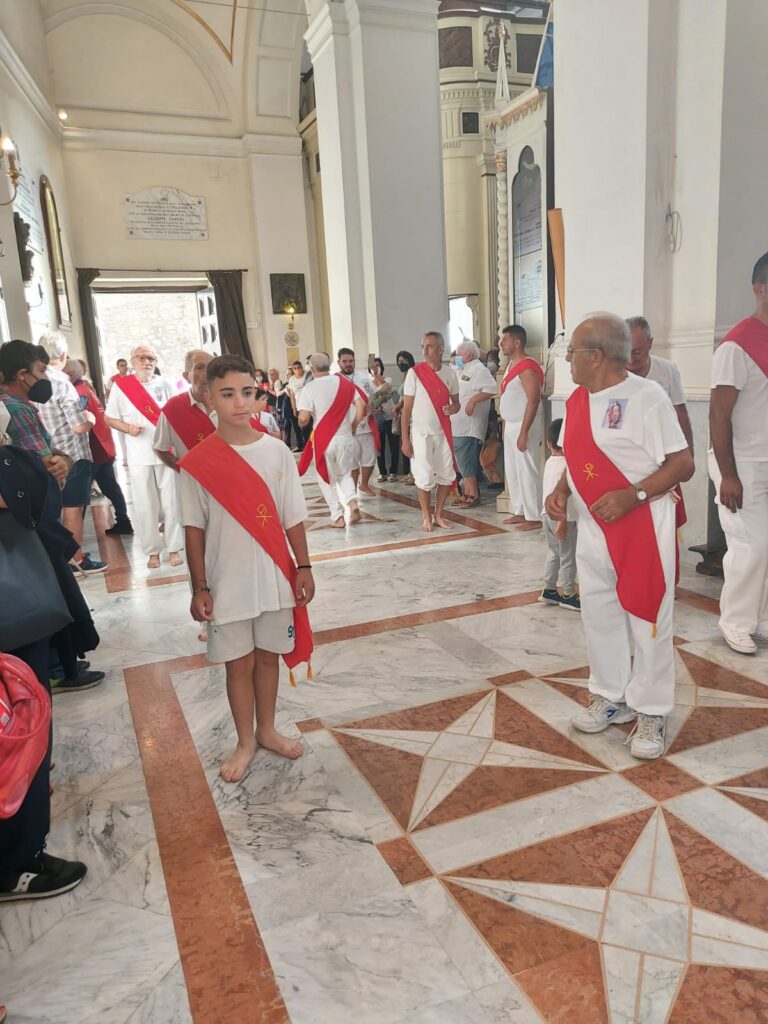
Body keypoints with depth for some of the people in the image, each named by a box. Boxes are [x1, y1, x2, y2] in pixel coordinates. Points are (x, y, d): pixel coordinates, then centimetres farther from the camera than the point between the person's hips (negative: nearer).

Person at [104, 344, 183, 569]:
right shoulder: (120, 385, 0)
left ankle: (174, 547, 15)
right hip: (139, 456, -1)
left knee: (171, 502, 4)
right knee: (145, 505, 3)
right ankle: (153, 550, 15)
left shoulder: (163, 384, 5)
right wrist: (127, 428, -13)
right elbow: (109, 418, 5)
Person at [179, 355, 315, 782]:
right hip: (228, 583, -2)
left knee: (268, 656, 16)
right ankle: (245, 742, 31)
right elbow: (195, 529, -4)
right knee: (239, 663, 11)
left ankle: (267, 729, 37)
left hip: (275, 578, 2)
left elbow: (293, 518, 2)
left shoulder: (277, 451, -4)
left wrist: (303, 567, 1)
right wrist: (200, 587, -4)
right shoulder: (198, 462, -8)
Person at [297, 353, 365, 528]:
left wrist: (301, 423, 9)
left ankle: (338, 516, 11)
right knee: (344, 474, 21)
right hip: (345, 437, 3)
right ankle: (352, 502, -5)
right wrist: (353, 426, 9)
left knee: (327, 479, 13)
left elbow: (303, 418, -14)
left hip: (323, 440, -3)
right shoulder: (344, 383, 3)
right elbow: (361, 405, -3)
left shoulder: (309, 388, -9)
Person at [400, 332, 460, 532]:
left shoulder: (450, 373, 3)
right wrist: (405, 439, -10)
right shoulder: (415, 372, -7)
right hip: (421, 433, -4)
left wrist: (453, 408, -13)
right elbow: (407, 408, -6)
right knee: (425, 477, -2)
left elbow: (456, 402, 13)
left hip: (443, 432, 4)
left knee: (447, 475, 5)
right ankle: (426, 518, 14)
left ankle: (439, 515, 21)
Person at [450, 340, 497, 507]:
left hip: (469, 426, -9)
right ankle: (468, 493, 18)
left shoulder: (478, 370, -9)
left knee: (466, 462, -9)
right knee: (464, 461, 11)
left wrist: (473, 400, -25)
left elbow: (491, 389, -20)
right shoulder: (461, 370, 20)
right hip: (458, 425, 9)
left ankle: (473, 495, -3)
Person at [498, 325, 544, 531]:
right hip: (510, 425, 10)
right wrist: (507, 426, 16)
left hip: (525, 425, -10)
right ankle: (520, 512, 24)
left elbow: (533, 400, -22)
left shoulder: (527, 368, -16)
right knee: (512, 471, 13)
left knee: (527, 471, -6)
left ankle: (534, 518, 1)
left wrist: (524, 432, -25)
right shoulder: (511, 366, 14)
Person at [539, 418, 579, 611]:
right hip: (563, 517, -8)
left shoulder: (549, 461, 7)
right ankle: (567, 595, 12)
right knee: (568, 557, 4)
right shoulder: (566, 465, -18)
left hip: (547, 514, 8)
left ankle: (548, 590, 25)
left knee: (553, 553, 19)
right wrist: (562, 521, -23)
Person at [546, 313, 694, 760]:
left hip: (643, 530, -7)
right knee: (599, 615, 15)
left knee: (647, 620, 4)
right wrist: (560, 490, 1)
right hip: (593, 529, 7)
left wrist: (632, 495, -25)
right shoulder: (576, 400, 9)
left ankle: (650, 712, 20)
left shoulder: (646, 396, -14)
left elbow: (684, 464, -13)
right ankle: (611, 697, 32)